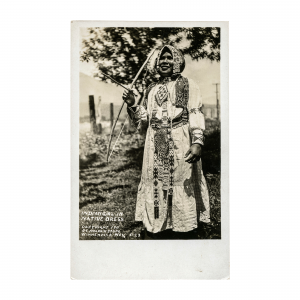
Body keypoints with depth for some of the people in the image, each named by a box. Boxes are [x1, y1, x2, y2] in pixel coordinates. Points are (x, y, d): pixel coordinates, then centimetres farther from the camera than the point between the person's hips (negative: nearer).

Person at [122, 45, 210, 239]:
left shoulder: (188, 85, 6)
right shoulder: (151, 90, 20)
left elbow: (196, 114, -5)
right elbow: (142, 123, 21)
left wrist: (197, 142, -19)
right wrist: (132, 105, 5)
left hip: (180, 145, -4)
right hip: (155, 148, 5)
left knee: (183, 189, -5)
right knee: (155, 187, 5)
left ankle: (188, 234, 7)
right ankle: (154, 233, 15)